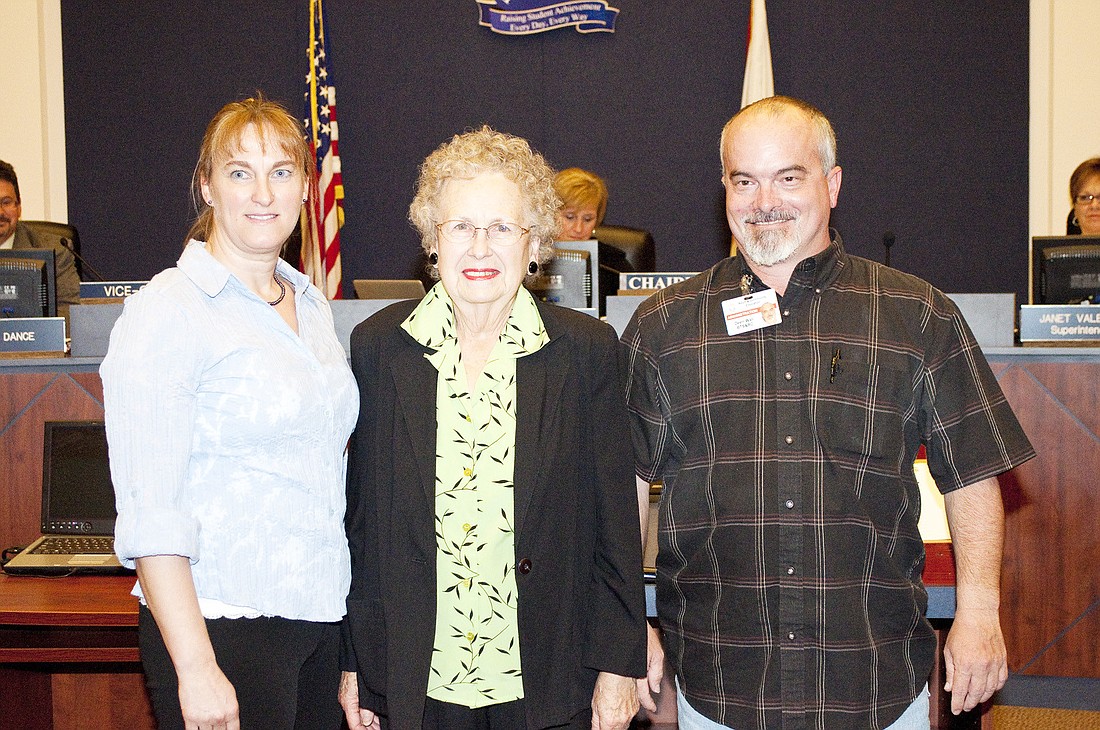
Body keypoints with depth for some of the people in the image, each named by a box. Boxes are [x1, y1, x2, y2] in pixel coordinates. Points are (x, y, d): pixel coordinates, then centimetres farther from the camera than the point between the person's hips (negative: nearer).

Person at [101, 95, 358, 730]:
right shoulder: (168, 309, -12)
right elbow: (150, 510, -17)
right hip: (221, 622, -7)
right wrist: (195, 668, -20)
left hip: (318, 615, 7)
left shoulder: (313, 303, 10)